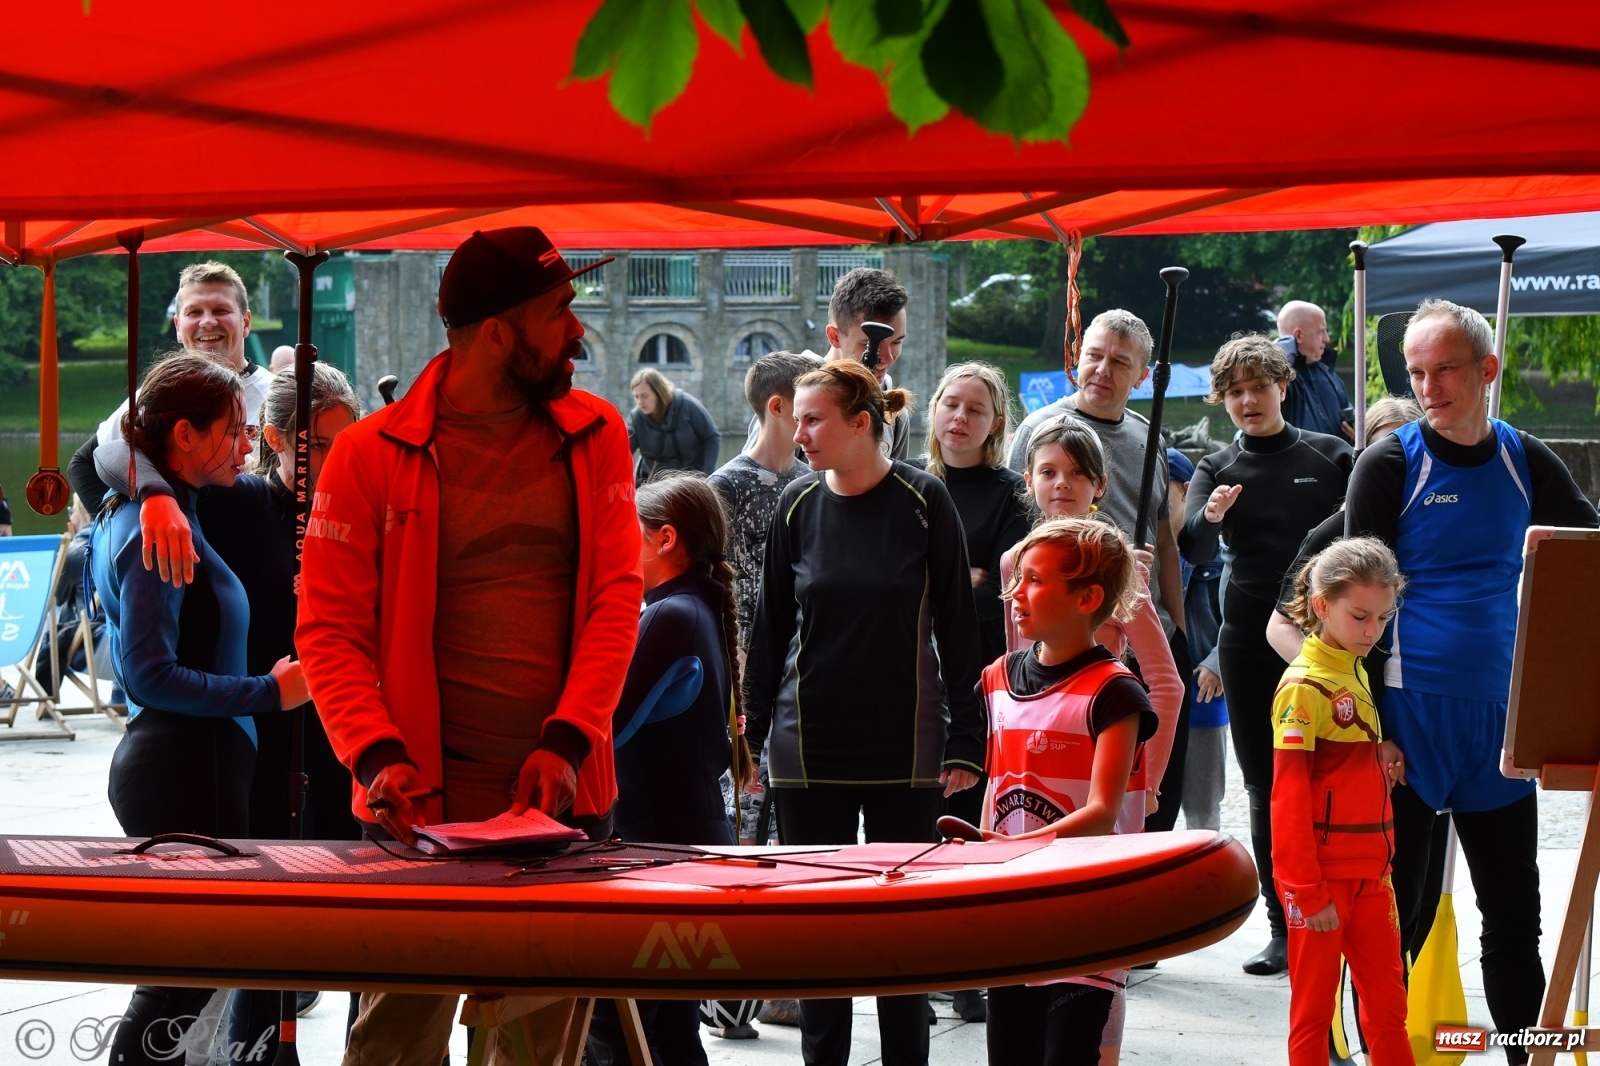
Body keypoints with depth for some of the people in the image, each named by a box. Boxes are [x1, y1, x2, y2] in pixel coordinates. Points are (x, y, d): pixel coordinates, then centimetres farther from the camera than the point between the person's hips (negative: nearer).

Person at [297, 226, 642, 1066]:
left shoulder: (595, 436, 8)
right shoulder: (371, 454, -1)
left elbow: (616, 597, 2)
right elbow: (329, 630, -1)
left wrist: (568, 742, -11)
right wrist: (378, 756, -16)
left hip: (566, 794, 3)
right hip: (426, 805, -3)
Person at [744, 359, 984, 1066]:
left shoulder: (922, 502, -5)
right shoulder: (799, 504, 2)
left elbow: (957, 626, -2)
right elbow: (771, 625, 9)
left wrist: (965, 741, -5)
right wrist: (752, 733, 6)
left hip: (903, 743, -2)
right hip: (809, 743, 2)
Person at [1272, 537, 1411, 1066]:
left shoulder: (1357, 673, 11)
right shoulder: (1304, 686, -13)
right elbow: (1289, 797, -16)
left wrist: (1384, 755, 0)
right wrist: (1305, 891, -18)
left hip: (1370, 873, 8)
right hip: (1322, 876, -8)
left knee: (1388, 1003, 10)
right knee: (1314, 1009, 2)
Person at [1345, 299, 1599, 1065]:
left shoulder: (1526, 463, 6)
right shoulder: (1390, 464, -5)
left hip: (1500, 716, 4)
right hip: (1410, 715, -4)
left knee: (1514, 916, 10)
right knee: (1390, 915, 2)